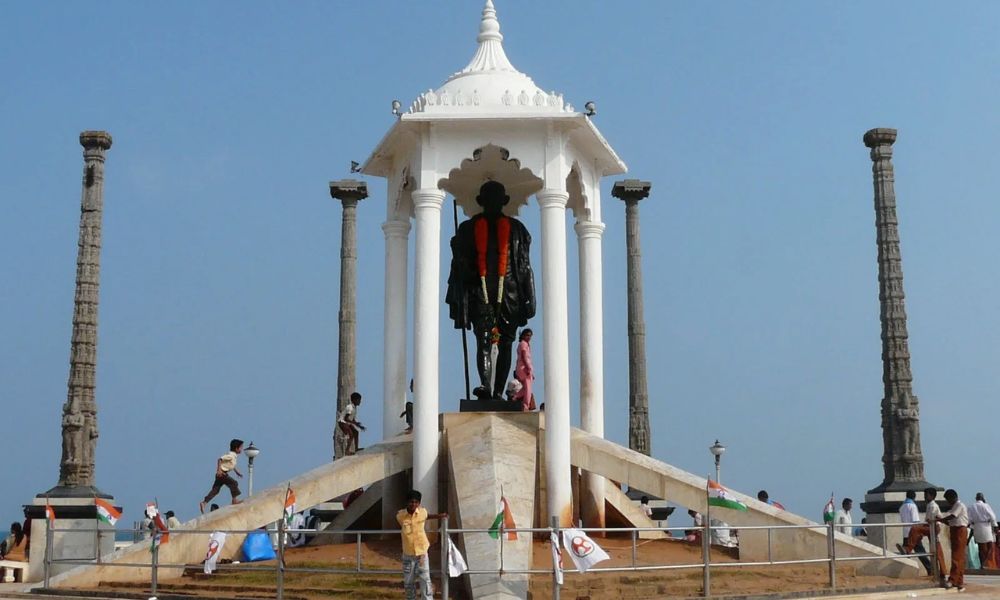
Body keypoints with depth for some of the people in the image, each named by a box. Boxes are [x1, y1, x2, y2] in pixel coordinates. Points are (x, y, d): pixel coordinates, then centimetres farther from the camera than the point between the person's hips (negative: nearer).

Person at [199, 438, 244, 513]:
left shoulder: (233, 456, 14)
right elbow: (220, 459, -23)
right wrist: (219, 470, -27)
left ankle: (203, 502, 6)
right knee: (234, 483, -8)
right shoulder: (230, 455, -16)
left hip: (221, 474, 9)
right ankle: (235, 500, -1)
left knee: (215, 490, 7)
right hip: (222, 473, -9)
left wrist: (237, 472, 31)